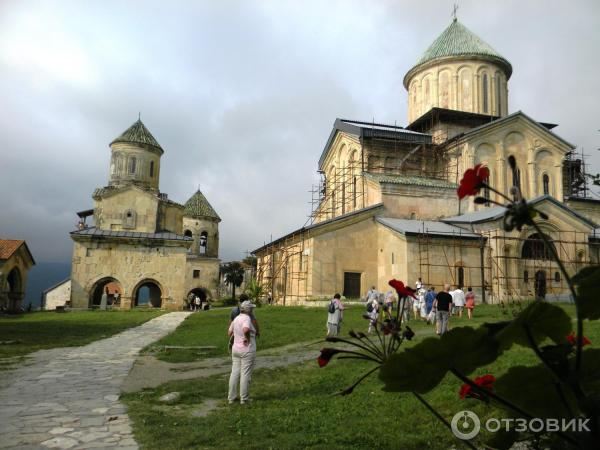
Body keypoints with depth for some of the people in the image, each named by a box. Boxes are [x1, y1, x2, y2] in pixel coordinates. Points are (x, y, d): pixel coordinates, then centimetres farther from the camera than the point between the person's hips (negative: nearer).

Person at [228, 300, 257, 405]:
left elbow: (229, 333, 17)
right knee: (245, 374, 1)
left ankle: (231, 397, 16)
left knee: (234, 373, 11)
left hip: (236, 349, 8)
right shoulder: (247, 318, -17)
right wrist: (248, 339, -21)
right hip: (247, 350, -8)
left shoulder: (236, 318, 8)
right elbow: (246, 330, -38)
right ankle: (244, 398, 8)